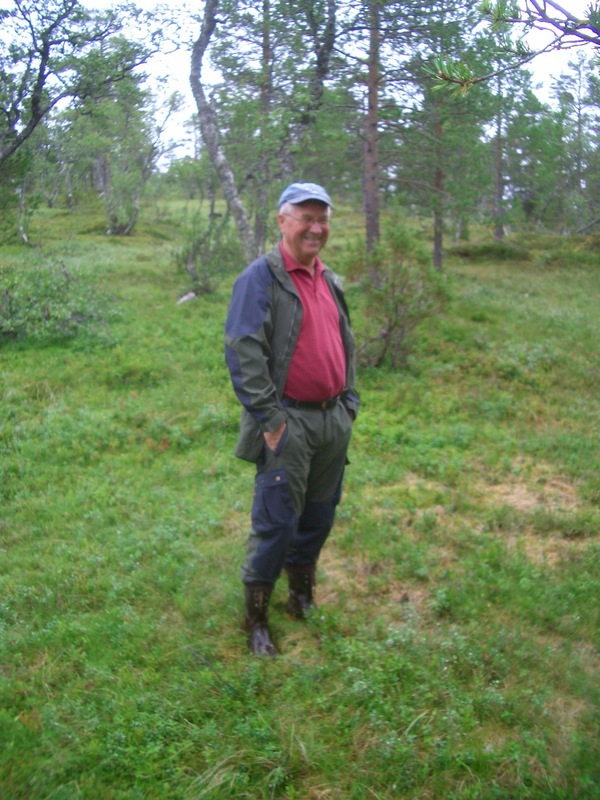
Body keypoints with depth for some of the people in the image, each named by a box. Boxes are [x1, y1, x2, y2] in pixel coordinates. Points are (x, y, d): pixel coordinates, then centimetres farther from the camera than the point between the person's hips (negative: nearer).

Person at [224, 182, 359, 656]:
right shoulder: (262, 278, -10)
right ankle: (255, 621, 11)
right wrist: (270, 420, -18)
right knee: (276, 523, -4)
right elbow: (243, 353, -17)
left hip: (333, 421, 7)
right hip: (289, 423, -7)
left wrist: (349, 404, 14)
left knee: (319, 518, 15)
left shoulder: (330, 282, 15)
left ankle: (303, 599, 33)